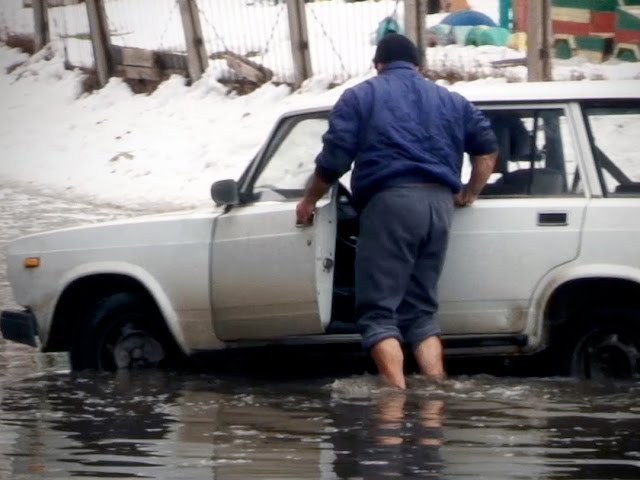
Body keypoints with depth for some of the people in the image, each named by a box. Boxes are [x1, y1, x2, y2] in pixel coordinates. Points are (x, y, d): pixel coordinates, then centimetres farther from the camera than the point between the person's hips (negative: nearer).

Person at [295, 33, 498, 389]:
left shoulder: (360, 97, 10)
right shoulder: (451, 100, 23)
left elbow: (335, 157, 1)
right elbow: (488, 147, 19)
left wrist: (310, 201, 14)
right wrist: (470, 193, 31)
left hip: (391, 202, -5)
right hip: (439, 204, 5)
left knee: (379, 311, -3)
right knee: (421, 309, 14)